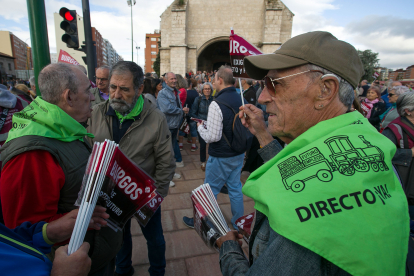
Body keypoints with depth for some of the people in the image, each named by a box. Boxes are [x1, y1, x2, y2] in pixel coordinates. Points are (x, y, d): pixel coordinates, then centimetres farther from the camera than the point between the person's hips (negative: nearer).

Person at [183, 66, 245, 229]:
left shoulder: (217, 104, -22)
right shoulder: (241, 100, 1)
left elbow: (213, 136, -24)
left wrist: (200, 127, -4)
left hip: (221, 157, -7)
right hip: (239, 154, 7)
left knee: (210, 190, 10)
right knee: (235, 188, 19)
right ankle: (238, 222, 35)